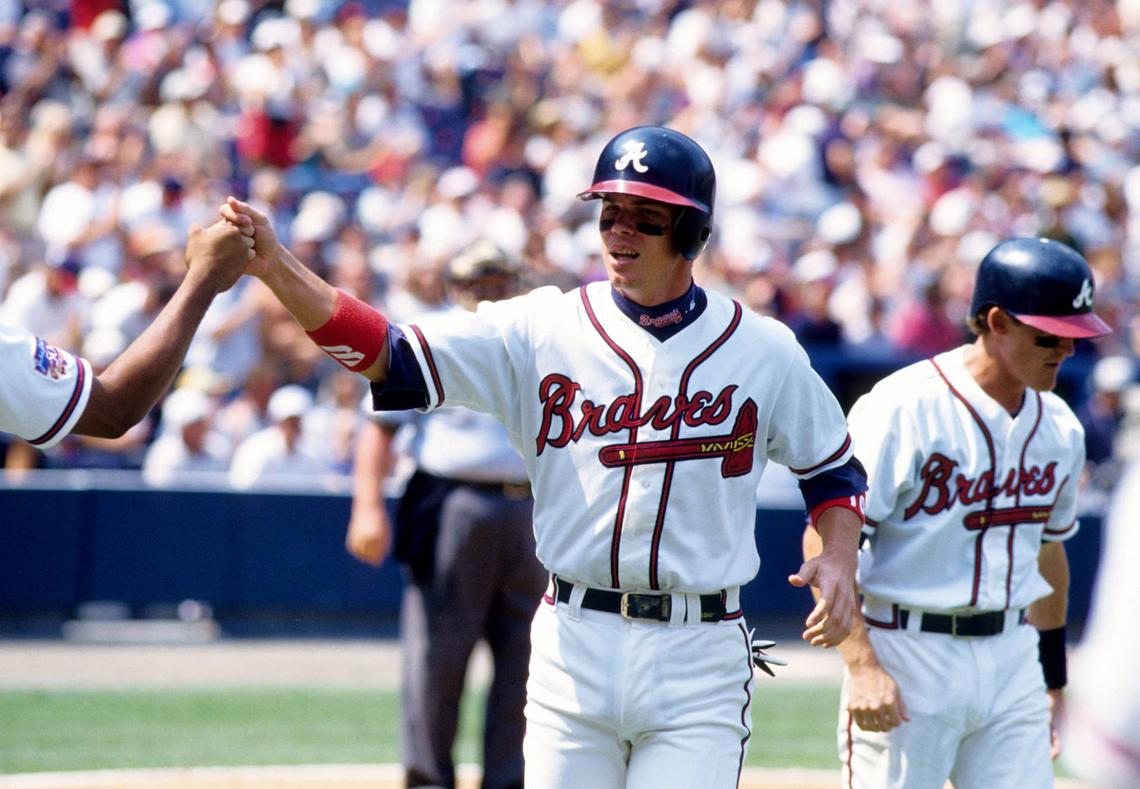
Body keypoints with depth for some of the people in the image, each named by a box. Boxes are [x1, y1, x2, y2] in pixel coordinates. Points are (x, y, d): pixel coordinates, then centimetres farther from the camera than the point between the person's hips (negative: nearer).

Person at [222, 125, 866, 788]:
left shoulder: (764, 350, 3)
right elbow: (387, 353, -8)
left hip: (698, 661, -1)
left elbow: (832, 467, 16)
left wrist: (838, 561, -4)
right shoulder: (543, 329, 1)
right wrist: (275, 266, -20)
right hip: (574, 650, 1)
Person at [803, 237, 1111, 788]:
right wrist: (861, 665, -22)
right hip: (906, 659, -6)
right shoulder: (904, 409, -13)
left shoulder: (1059, 428, 9)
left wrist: (1054, 680, 24)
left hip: (1012, 658, 6)